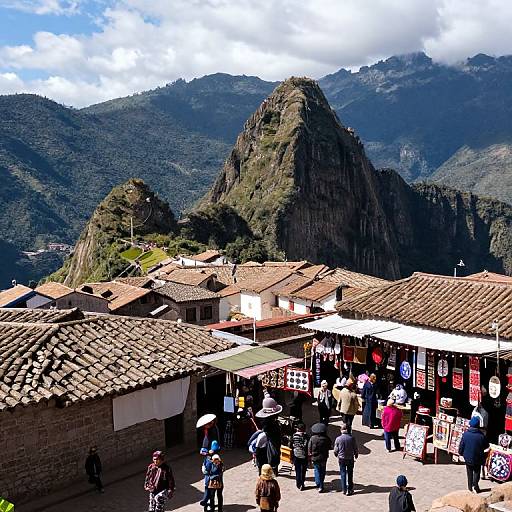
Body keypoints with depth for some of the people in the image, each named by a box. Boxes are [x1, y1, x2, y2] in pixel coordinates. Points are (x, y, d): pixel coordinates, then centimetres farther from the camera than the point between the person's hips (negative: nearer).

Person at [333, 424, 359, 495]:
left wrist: (337, 455, 18)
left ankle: (344, 489, 12)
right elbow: (355, 449, -3)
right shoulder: (352, 438, -11)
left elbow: (335, 450, -4)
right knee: (350, 474, 12)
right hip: (350, 458, 0)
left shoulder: (338, 439, -11)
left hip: (342, 459, 0)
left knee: (343, 474, 11)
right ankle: (350, 490, 15)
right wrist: (356, 455, 17)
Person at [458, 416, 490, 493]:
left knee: (470, 473, 18)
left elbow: (461, 446, -7)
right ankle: (475, 485, -2)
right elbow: (486, 446, -3)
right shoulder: (481, 436, -18)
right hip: (478, 458, -1)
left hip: (468, 458, 1)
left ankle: (470, 487, 24)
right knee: (477, 472, 15)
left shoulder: (465, 434, -15)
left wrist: (461, 453, 12)